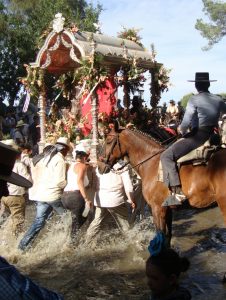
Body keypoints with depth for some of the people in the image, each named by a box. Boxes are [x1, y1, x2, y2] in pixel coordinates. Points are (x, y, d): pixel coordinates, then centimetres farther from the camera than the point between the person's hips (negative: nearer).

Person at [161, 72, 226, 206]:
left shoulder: (194, 100, -9)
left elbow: (186, 123, -15)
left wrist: (181, 130, 5)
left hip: (198, 136, -7)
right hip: (213, 137, 7)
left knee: (166, 156, -9)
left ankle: (177, 192, -20)